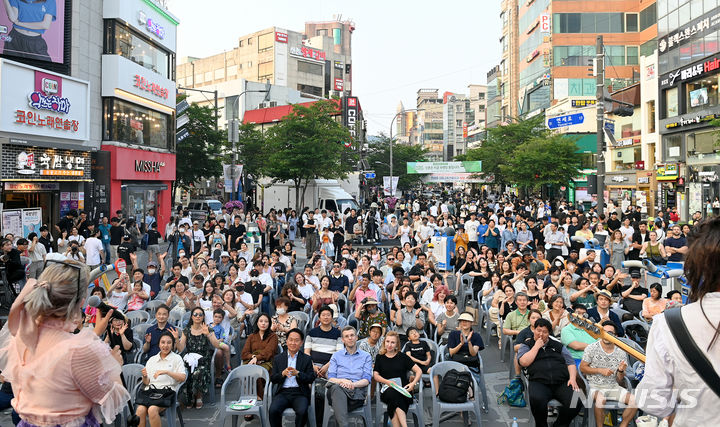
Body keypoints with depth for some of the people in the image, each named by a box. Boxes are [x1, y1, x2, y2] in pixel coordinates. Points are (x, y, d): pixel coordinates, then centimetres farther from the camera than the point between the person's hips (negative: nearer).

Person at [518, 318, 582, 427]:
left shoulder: (558, 345, 25)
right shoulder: (526, 345, 17)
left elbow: (570, 363, 21)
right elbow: (524, 362, -1)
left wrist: (572, 378, 2)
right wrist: (537, 346, 3)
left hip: (562, 382, 3)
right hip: (539, 382, -3)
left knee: (576, 401, -27)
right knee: (537, 400, -36)